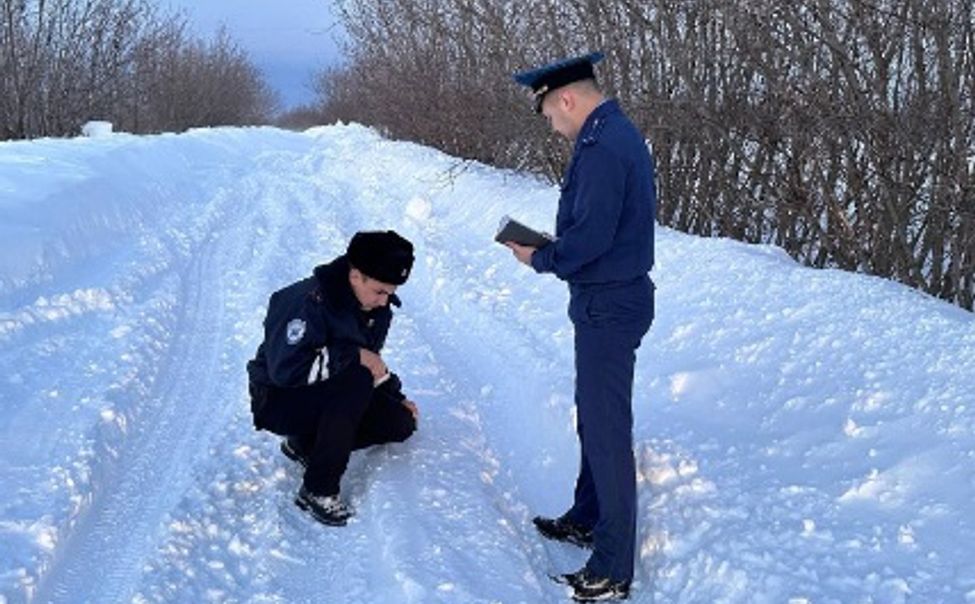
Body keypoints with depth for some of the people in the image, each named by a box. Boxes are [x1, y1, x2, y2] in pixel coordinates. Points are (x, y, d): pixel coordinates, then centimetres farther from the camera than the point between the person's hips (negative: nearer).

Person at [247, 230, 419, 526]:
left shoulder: (377, 307, -2)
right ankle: (317, 491, -24)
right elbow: (286, 368, -36)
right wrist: (354, 355, -33)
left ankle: (305, 443, 10)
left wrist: (397, 397, 6)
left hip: (326, 396, 8)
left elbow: (372, 361, 15)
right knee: (356, 380, -34)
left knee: (401, 422, -6)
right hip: (278, 399, -8)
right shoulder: (309, 302, -28)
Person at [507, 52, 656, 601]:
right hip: (615, 296, 11)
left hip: (608, 307, -11)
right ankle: (587, 520, 41)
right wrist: (551, 247, 8)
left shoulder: (602, 148, -22)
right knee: (594, 416, 23)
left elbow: (589, 237, -25)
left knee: (607, 431, -3)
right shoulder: (619, 133, 11)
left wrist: (539, 260, -9)